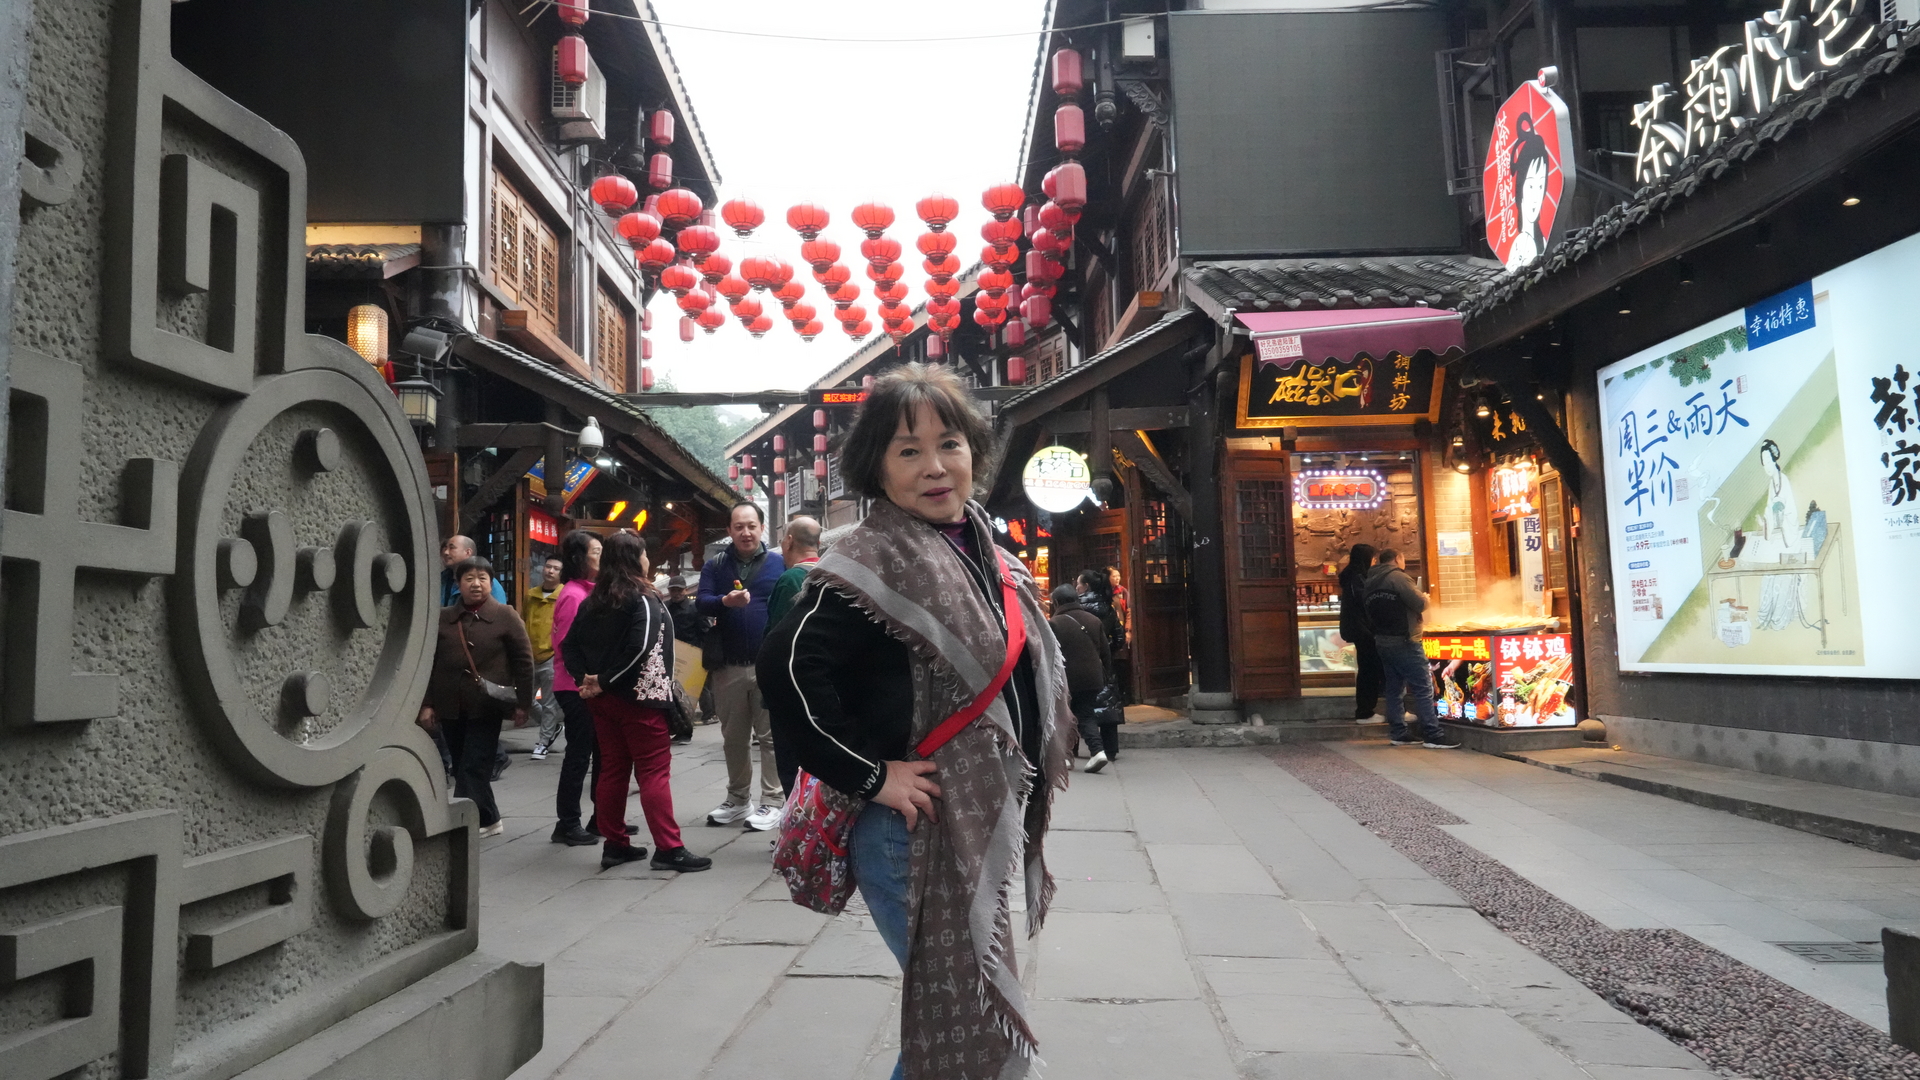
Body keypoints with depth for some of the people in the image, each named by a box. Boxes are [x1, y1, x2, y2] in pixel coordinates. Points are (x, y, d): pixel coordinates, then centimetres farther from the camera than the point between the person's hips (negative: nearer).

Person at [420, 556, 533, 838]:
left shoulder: (505, 616, -1)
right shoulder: (443, 619, 9)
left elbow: (523, 661, -1)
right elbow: (430, 663, 11)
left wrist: (523, 703, -4)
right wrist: (427, 704, 5)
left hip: (487, 706, -4)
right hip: (450, 707, 4)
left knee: (474, 767, -6)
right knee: (462, 768, 10)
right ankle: (487, 819, 22)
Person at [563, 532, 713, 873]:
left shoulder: (594, 601, 10)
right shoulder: (643, 598, -11)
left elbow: (570, 644, 8)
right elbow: (640, 646, -23)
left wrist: (586, 677, -2)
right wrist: (606, 681, -16)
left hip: (603, 699, 7)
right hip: (637, 696, -7)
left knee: (612, 769, 13)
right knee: (654, 770, -5)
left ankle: (614, 844, 20)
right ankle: (668, 848, -5)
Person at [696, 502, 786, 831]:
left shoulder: (778, 563, 3)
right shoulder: (714, 565, 9)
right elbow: (702, 603, -5)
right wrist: (725, 601, -27)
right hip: (728, 667, 3)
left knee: (771, 736, 0)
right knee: (733, 738, 13)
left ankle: (771, 802, 7)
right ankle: (737, 799, 25)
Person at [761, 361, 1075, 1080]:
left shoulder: (987, 555, 8)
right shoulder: (875, 559, -16)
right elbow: (788, 668, -27)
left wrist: (1030, 773, 13)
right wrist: (868, 774, -22)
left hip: (985, 823, 8)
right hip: (917, 830, -8)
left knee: (975, 1011, 21)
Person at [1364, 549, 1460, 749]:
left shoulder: (1371, 582, 12)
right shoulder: (1397, 577, -11)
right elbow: (1419, 604, -14)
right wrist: (1425, 598, 6)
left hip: (1383, 641, 8)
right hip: (1404, 641, -8)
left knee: (1394, 689, 11)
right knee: (1423, 688, -6)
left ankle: (1399, 733, 12)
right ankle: (1434, 735, -7)